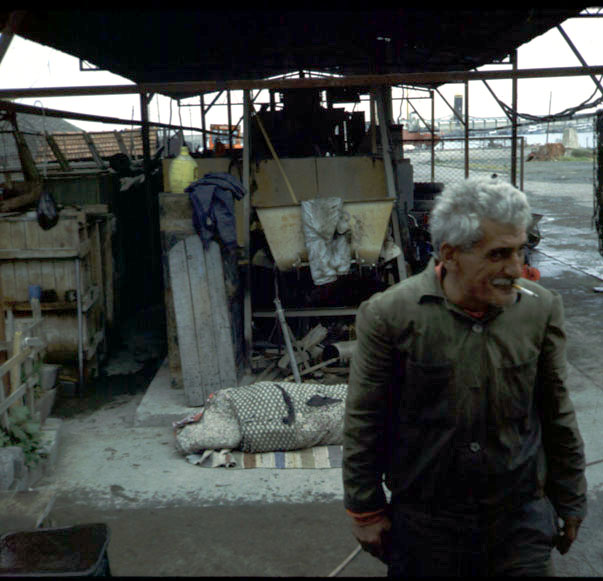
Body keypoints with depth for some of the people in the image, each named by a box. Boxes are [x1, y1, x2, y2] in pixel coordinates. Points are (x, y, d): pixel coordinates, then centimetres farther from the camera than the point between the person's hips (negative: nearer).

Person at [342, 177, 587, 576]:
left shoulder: (541, 309, -6)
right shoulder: (389, 315, -15)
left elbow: (557, 416, 4)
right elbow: (363, 424, -6)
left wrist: (570, 502, 11)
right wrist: (366, 511, -1)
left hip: (521, 516, 2)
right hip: (423, 524, -1)